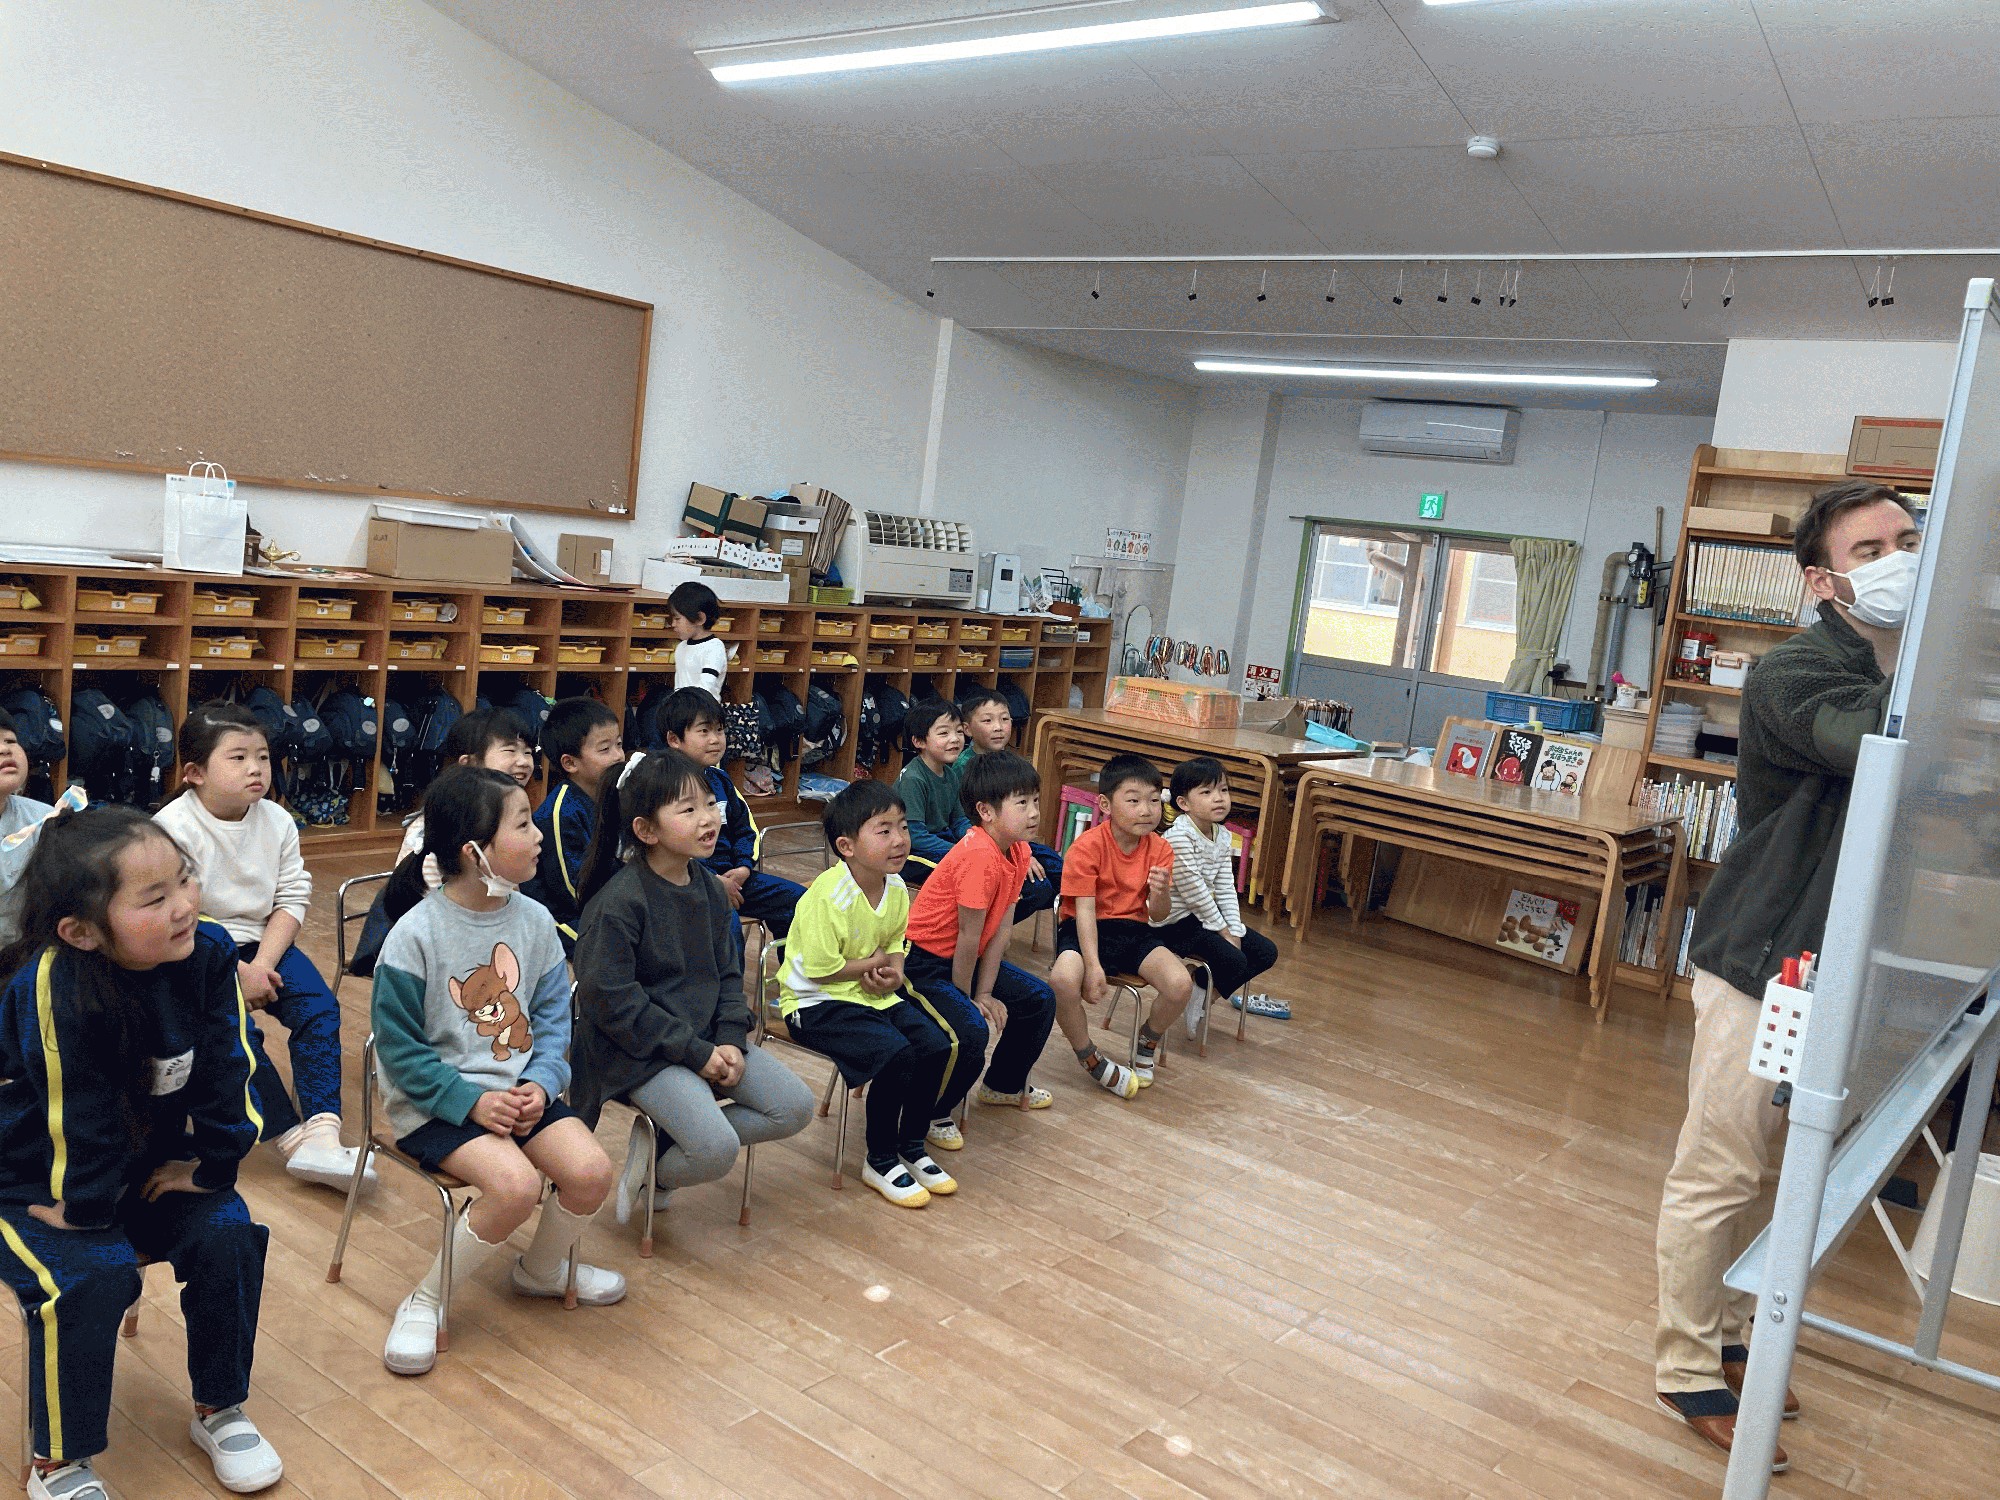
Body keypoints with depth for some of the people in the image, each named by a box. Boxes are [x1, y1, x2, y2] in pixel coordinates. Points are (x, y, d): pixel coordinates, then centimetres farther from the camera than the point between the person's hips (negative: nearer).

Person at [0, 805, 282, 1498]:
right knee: (91, 1279, -25)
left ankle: (219, 1411, 13)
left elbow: (227, 1070, -10)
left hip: (152, 1160, 4)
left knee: (226, 1238, -13)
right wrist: (85, 1206, -18)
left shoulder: (208, 953, -20)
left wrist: (210, 1162, -8)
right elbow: (75, 1116, -26)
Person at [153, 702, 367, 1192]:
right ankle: (290, 1136, -13)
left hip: (259, 944, 4)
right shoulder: (174, 827, -16)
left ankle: (321, 1132, -21)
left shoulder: (277, 822, -1)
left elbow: (292, 900, -1)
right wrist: (236, 973, -20)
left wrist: (262, 965, -15)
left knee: (318, 1006, -17)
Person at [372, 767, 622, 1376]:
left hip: (518, 1090, 5)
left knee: (591, 1171, -16)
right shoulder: (416, 934, -16)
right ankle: (423, 1304, -3)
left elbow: (552, 1018, 6)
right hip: (436, 1101, -5)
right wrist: (471, 1102, -19)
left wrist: (540, 1084, -11)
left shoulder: (534, 920, -1)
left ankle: (543, 1269, 18)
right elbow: (400, 1049, -12)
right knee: (516, 1183, -28)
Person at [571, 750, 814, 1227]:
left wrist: (731, 1040, -5)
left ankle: (664, 1142, 7)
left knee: (796, 1107, -2)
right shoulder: (618, 902, -18)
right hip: (642, 1051, -8)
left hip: (706, 1039, 8)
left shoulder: (711, 888, 5)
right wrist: (694, 1052, -18)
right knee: (717, 1151, -25)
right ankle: (652, 1173, 9)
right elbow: (611, 1000, -19)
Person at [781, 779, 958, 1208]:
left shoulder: (896, 887, 0)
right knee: (896, 1054, -25)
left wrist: (893, 972, -9)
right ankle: (881, 1163, -3)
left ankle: (912, 1147, 12)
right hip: (817, 1001, -8)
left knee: (936, 1044, -10)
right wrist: (875, 962, -10)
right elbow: (820, 969, -24)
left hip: (873, 993, 8)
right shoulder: (828, 897, -25)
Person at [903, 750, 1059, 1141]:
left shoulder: (1018, 851, -2)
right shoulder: (979, 857, -30)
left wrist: (985, 994, -5)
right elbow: (969, 940, -23)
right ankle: (931, 1113, -1)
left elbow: (1001, 929, -2)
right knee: (971, 1032, -27)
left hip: (963, 959, 10)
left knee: (1040, 1000, 10)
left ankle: (1004, 1084, 33)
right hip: (923, 961, -9)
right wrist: (968, 999, -10)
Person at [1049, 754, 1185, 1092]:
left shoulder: (1159, 849, -2)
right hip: (1087, 929, -3)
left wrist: (1161, 893, -26)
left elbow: (1159, 916, -1)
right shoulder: (1088, 846, -15)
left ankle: (1148, 1041, 13)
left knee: (1180, 985, -23)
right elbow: (1084, 909, -19)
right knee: (1063, 980, -36)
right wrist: (1093, 966, -30)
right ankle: (1091, 1059, -7)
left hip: (1135, 931, 4)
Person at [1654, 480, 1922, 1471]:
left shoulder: (1910, 673, 10)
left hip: (1839, 967, 8)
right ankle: (1687, 1374, 13)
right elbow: (1871, 739, -34)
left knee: (1768, 1170, 19)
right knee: (1718, 1174, 0)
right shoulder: (1795, 675, -15)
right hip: (1764, 965, -8)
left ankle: (1726, 1333, 34)